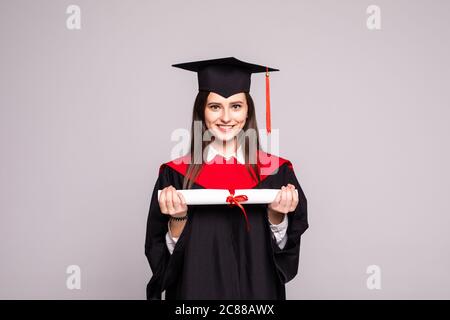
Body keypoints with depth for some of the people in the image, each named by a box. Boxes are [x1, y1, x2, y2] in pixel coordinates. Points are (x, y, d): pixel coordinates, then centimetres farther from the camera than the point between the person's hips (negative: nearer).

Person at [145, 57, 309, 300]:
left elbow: (286, 253, -5)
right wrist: (178, 219, -23)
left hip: (258, 290, 1)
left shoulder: (276, 170, -7)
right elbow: (162, 259, -7)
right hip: (195, 288, -1)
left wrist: (277, 216, -21)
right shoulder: (176, 174, -9)